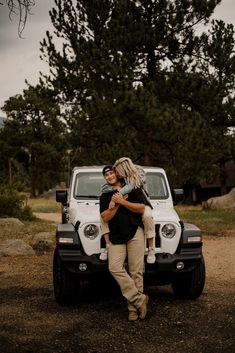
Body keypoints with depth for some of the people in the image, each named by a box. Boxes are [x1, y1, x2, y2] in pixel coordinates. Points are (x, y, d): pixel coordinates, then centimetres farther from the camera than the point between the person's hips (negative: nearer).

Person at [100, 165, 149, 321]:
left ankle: (133, 307, 3)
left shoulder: (133, 189, 8)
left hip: (135, 233, -3)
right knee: (114, 268, -17)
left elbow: (141, 208, -4)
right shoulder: (105, 196, 17)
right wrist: (115, 205, -7)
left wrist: (122, 201, -9)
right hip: (116, 237, 3)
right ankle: (139, 299, -13)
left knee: (135, 272, -5)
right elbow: (105, 217, 5)